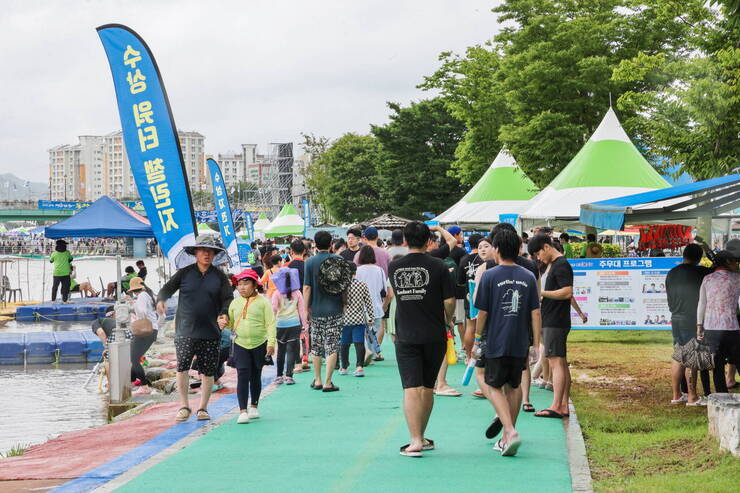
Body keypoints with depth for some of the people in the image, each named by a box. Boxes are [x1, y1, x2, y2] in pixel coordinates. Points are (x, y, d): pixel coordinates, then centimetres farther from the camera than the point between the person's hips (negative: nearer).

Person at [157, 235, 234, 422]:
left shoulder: (220, 277, 7)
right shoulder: (184, 273, 7)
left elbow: (228, 299, 0)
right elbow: (168, 288, 5)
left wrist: (224, 314, -20)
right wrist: (161, 300, -18)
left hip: (210, 332, 1)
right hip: (185, 330, -1)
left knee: (208, 371, 5)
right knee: (182, 366, -12)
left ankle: (203, 407, 18)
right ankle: (184, 406, 0)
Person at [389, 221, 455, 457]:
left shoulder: (394, 267, 1)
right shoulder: (438, 267, -7)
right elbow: (449, 300, -7)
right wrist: (448, 320, 10)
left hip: (406, 336, 0)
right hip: (434, 336, 0)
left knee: (411, 389, -5)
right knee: (427, 388, 13)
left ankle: (415, 441, -16)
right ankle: (421, 436, 25)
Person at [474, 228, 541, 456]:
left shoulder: (490, 276, -7)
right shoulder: (528, 277, 3)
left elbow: (482, 312, -5)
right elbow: (535, 313, 3)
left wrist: (478, 335, 10)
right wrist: (537, 344, 7)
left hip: (496, 343, -4)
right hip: (520, 343, 4)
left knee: (493, 386, 4)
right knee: (514, 386, 15)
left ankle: (510, 431, -14)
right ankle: (508, 436, 22)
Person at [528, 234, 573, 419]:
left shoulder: (561, 265, -12)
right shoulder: (555, 265, 18)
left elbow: (567, 292, -22)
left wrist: (541, 293, -20)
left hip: (555, 322, -10)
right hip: (552, 321, 10)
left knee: (556, 362, -11)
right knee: (561, 364, 9)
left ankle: (556, 407, -13)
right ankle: (564, 407, 11)